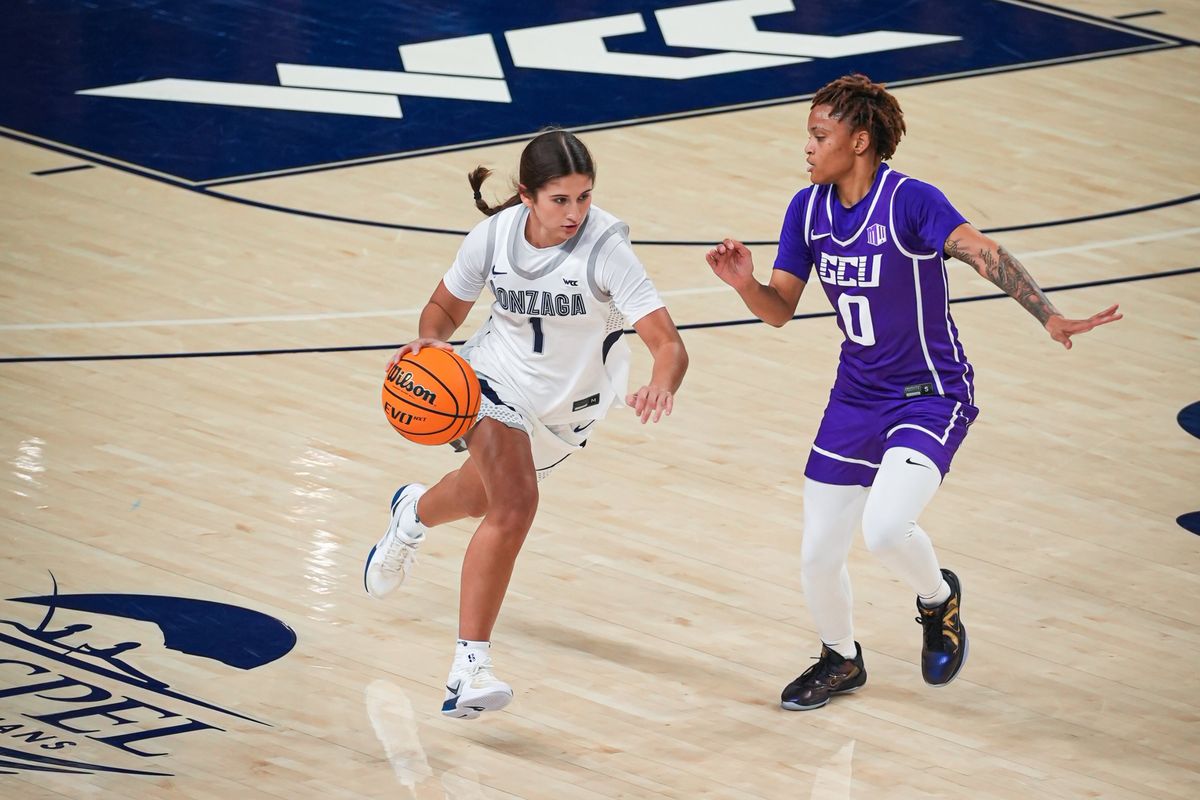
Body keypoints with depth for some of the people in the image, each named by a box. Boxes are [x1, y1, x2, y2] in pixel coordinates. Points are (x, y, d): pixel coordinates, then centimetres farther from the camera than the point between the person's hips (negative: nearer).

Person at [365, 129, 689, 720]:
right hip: (495, 381, -1)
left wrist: (662, 385, -59)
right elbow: (445, 306, 0)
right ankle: (470, 666, -20)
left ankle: (414, 513, 58)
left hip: (567, 409, 1)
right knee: (514, 507, -24)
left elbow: (668, 343, -37)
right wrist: (428, 340, -22)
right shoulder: (495, 236, -19)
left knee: (487, 498, 23)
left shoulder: (604, 248, -29)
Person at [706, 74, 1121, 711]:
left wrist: (1049, 318, -50)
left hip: (930, 396, -6)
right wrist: (745, 283, -20)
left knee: (885, 528, -27)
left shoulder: (911, 202, -21)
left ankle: (938, 599, 8)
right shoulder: (808, 208, -2)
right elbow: (779, 309, 3)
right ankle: (841, 661, 37)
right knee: (818, 556, 6)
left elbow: (982, 253, -36)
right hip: (855, 398, 6)